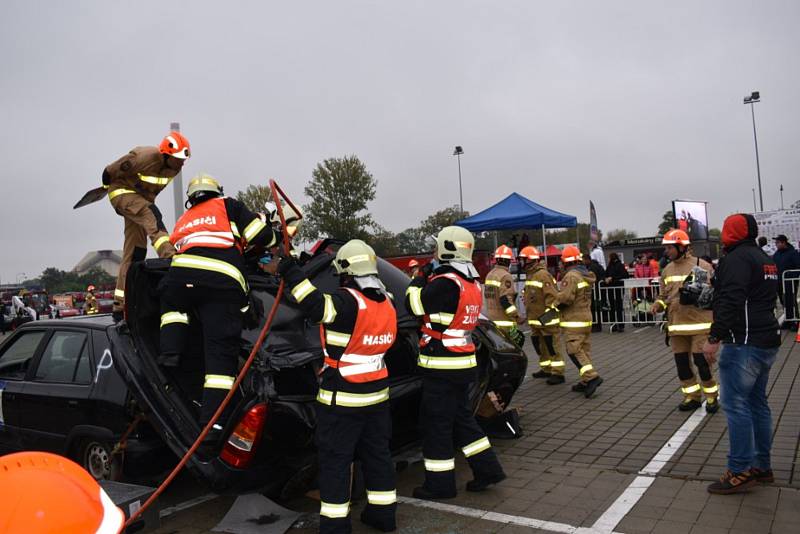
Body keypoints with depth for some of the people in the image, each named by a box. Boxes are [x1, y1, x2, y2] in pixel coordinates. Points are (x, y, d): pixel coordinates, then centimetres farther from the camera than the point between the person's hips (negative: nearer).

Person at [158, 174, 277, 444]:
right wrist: (272, 240, 33)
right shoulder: (227, 206, 21)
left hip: (182, 275, 3)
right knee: (221, 351, -3)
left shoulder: (182, 220, 34)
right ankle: (213, 425, -10)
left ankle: (170, 355, 13)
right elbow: (262, 236, 11)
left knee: (172, 305, 37)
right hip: (225, 282, -3)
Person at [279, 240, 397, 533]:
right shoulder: (386, 303, 5)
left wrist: (292, 273, -27)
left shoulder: (348, 301, -19)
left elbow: (316, 306, -34)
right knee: (377, 453, 18)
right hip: (377, 394, 7)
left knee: (335, 459, 5)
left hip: (342, 398, -7)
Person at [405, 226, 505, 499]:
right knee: (462, 418, 21)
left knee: (436, 424, 4)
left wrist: (421, 277, -1)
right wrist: (431, 278, 9)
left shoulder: (447, 282, -20)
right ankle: (487, 468, 25)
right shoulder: (472, 282, 8)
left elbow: (414, 304, -15)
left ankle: (440, 483, 15)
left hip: (443, 366, -9)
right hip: (464, 363, 9)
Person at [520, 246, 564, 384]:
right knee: (540, 346, 17)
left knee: (553, 346, -3)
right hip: (535, 319, 10)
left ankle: (557, 373, 3)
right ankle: (546, 369, 30)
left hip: (547, 319, -10)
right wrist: (528, 314, 23)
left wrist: (549, 314, -22)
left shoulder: (543, 275, -17)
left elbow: (553, 296, -21)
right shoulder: (530, 275, 13)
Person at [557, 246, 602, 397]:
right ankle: (585, 382, 14)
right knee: (584, 350, 11)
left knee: (574, 351, -6)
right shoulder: (586, 274, 12)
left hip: (574, 320, -9)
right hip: (586, 317, 9)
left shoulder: (571, 276, -17)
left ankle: (591, 377, -15)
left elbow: (565, 298, -23)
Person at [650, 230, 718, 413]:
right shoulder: (667, 270, 11)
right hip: (676, 324, 5)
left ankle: (711, 397, 18)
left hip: (699, 323, -5)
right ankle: (692, 396, 25)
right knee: (682, 363, 9)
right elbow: (663, 296, 17)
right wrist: (657, 305, -2)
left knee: (702, 362, -2)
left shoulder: (702, 266, -5)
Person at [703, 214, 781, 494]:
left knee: (736, 405, -6)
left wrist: (714, 338, -24)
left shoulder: (737, 258, -12)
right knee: (757, 402, 15)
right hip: (768, 341, 10)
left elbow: (730, 301, -23)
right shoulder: (766, 260, 19)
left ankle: (741, 471, -3)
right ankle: (762, 466, 23)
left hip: (743, 344, -10)